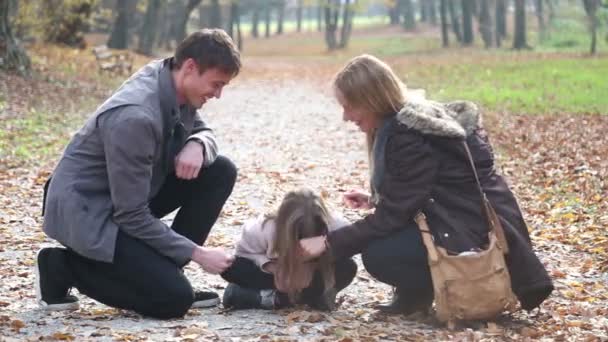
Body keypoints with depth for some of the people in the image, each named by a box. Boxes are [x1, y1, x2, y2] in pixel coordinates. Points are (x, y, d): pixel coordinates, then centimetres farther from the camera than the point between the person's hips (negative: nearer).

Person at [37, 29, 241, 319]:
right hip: (86, 210, -9)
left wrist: (197, 145, -14)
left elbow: (203, 131, 13)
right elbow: (132, 216, -26)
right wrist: (196, 253, -19)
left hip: (130, 196, 9)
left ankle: (161, 270, 4)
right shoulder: (135, 118, -31)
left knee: (220, 172, -3)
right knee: (174, 299, -18)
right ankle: (65, 266, -1)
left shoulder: (177, 86, -6)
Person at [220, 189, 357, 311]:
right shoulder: (263, 230, -35)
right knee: (231, 267, -29)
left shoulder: (337, 227, -37)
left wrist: (317, 265, -36)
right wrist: (269, 265, -35)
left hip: (315, 274, 0)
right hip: (278, 273, 1)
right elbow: (245, 251, -16)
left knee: (347, 268, -35)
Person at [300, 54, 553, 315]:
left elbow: (392, 216, -19)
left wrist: (329, 243, -15)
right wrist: (375, 200, 14)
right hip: (478, 216, 10)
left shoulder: (408, 137, -21)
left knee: (376, 254, -17)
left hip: (478, 231, -10)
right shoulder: (414, 117, 7)